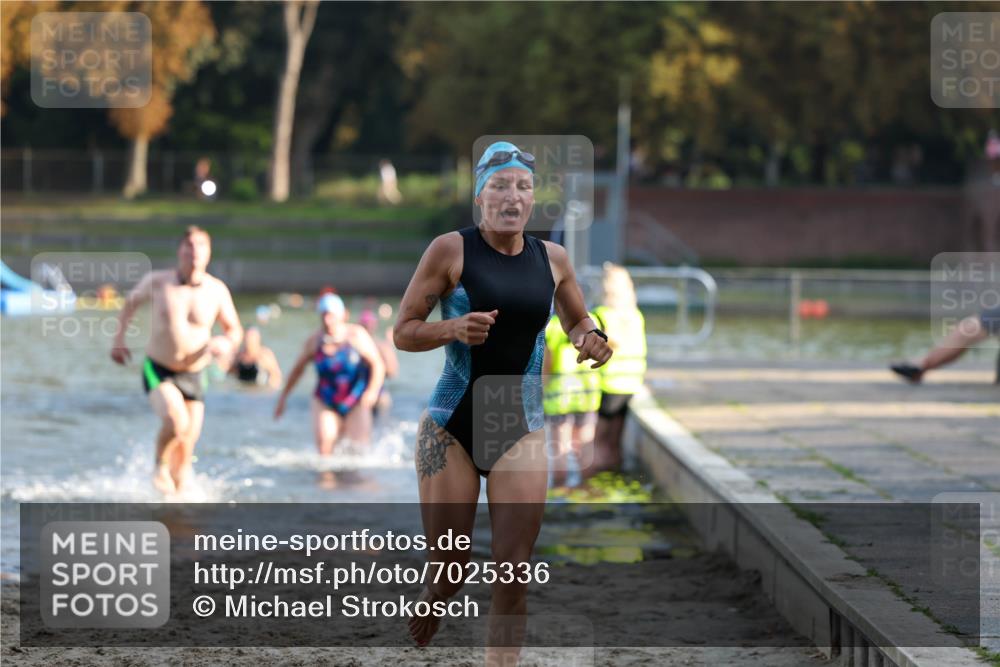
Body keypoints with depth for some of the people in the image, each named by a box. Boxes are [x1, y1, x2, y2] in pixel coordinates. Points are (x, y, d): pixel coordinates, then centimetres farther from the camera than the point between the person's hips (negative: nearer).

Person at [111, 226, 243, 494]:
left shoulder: (217, 290, -5)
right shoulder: (157, 281, -7)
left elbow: (235, 330, 6)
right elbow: (132, 301, 14)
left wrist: (226, 343, -17)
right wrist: (119, 339, 9)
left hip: (193, 377, 2)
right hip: (158, 371, -2)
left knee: (187, 447, 3)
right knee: (176, 420, -28)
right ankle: (160, 466, -1)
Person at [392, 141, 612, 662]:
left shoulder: (552, 259, 5)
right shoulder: (451, 250, -7)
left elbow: (577, 320, 22)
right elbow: (402, 332, -4)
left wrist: (590, 338, -1)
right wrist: (454, 328, -23)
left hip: (521, 432, 3)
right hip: (450, 428, -3)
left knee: (514, 575, -6)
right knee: (448, 572, 2)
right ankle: (409, 650, 32)